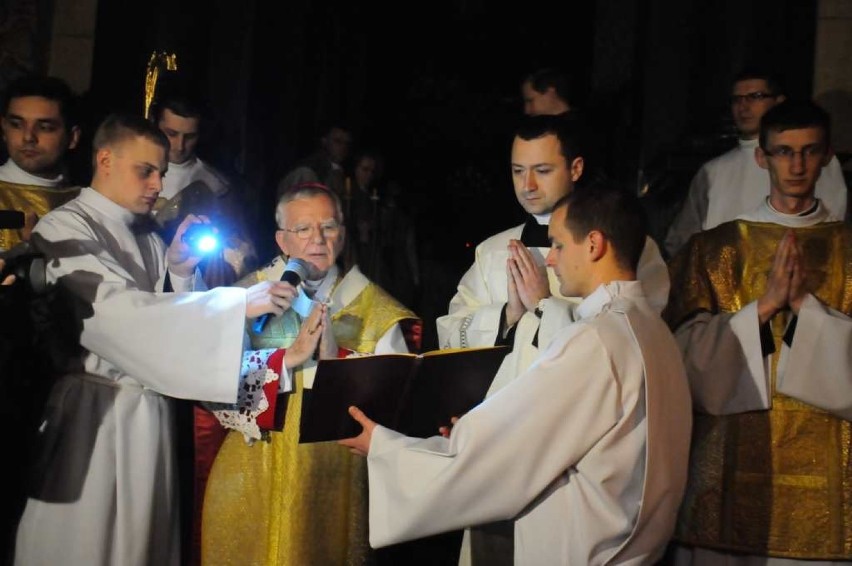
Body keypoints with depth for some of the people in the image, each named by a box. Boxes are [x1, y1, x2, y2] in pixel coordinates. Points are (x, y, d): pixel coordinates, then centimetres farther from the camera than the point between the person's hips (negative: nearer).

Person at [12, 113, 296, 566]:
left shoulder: (148, 239, 12)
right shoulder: (64, 230, -9)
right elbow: (118, 312, -24)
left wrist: (180, 269, -4)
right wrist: (238, 303, -26)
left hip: (149, 413, 7)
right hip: (92, 416, -6)